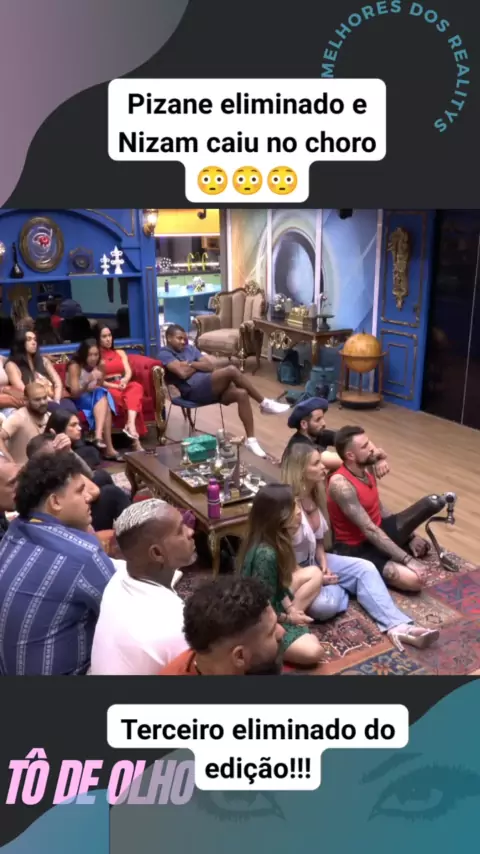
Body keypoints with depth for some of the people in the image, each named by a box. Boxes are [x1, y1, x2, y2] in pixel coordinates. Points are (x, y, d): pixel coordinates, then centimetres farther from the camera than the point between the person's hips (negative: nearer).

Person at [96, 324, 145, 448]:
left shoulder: (120, 353, 24)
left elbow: (128, 372, 9)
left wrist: (124, 380, -16)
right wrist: (114, 386, -16)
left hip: (124, 386, 3)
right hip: (108, 389, -3)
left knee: (136, 387, -33)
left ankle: (130, 425, -52)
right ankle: (135, 436, -43)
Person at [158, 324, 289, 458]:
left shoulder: (189, 348, 25)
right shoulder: (164, 354, 3)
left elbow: (210, 366, 13)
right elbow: (183, 373, -14)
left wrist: (191, 364, 0)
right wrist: (198, 365, 4)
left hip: (210, 386, 8)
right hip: (195, 391, -8)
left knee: (241, 394, -20)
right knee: (231, 370, -26)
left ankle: (250, 440, -18)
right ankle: (265, 403, -13)